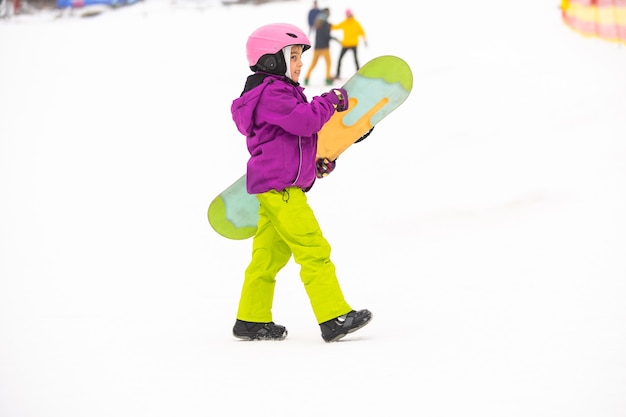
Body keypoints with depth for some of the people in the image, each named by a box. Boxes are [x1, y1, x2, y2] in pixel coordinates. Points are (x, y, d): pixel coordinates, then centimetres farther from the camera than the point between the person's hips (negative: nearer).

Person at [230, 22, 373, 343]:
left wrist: (320, 160, 14)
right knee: (313, 250, -12)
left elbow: (298, 135, 28)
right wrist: (331, 101, -10)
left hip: (273, 189, 11)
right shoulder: (270, 94, -13)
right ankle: (334, 318, -13)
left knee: (270, 254, 13)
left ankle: (251, 320, 18)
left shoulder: (282, 92, 22)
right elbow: (303, 121, -25)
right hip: (280, 188, -11)